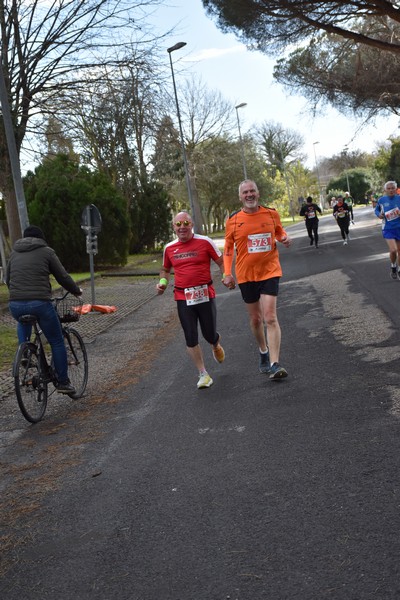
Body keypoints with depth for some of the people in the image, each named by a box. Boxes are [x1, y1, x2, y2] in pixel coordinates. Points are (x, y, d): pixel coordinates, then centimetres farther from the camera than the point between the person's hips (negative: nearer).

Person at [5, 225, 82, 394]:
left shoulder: (14, 253, 19)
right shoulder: (46, 252, 6)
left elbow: (7, 279, 26)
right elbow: (62, 277, 6)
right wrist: (76, 291, 23)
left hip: (15, 305, 4)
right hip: (40, 304, -4)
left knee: (23, 323, 40)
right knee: (57, 342, 11)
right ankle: (63, 382, 14)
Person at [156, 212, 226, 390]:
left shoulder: (204, 242, -4)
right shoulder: (169, 248, 6)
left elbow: (221, 262, 3)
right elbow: (165, 269, 22)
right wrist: (163, 281, 2)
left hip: (205, 295, -2)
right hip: (183, 298, 2)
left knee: (209, 335, 6)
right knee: (191, 339, -3)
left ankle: (216, 345, 44)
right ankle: (203, 374, 8)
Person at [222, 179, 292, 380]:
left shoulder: (271, 213, 0)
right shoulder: (233, 220, -2)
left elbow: (279, 231, 19)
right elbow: (228, 248, 6)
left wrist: (285, 238, -5)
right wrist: (227, 273, -4)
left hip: (269, 271, -1)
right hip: (246, 275, 1)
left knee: (270, 317, -13)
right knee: (255, 319, 13)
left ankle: (274, 364, -13)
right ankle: (263, 352, 39)